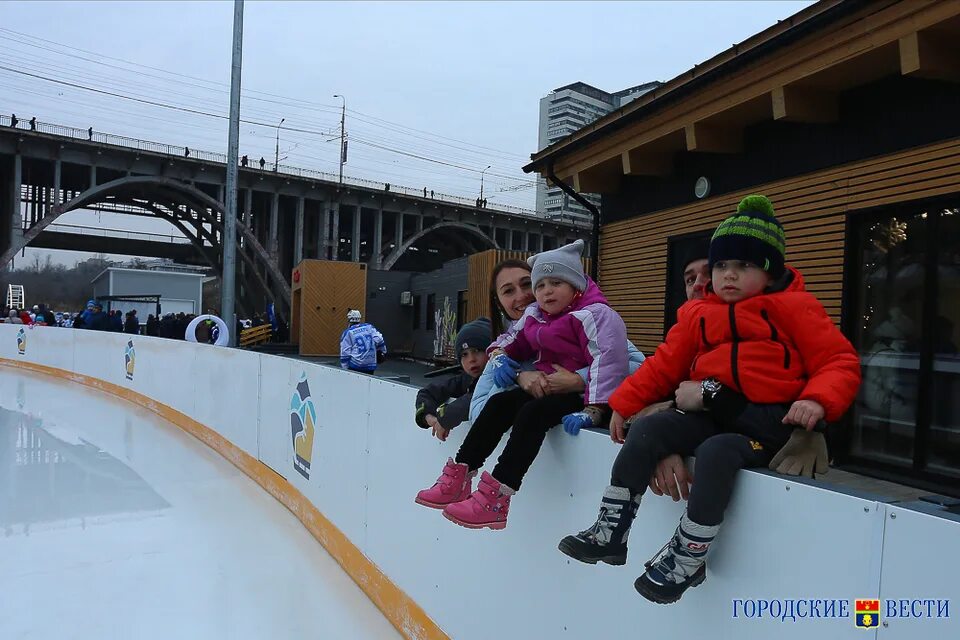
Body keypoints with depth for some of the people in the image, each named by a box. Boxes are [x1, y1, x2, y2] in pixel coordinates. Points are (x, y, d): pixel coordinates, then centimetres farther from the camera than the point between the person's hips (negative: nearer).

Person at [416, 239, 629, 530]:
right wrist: (500, 356, -2)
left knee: (532, 412, -29)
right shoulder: (534, 315, 10)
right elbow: (512, 341, 23)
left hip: (580, 394, -8)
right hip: (546, 387, 8)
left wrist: (592, 411, -33)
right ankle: (458, 479, -8)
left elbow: (608, 359, -25)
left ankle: (495, 499, -32)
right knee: (499, 403, -9)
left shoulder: (593, 314, -15)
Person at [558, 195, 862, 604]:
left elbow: (840, 361, -3)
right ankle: (610, 533, -10)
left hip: (767, 421, -5)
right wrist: (623, 404, 10)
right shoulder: (698, 314, 15)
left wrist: (816, 401, -23)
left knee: (716, 451, -33)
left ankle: (688, 557, -15)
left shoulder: (794, 308, 1)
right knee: (647, 429, -16)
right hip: (712, 416, 5)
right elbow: (664, 365, 16)